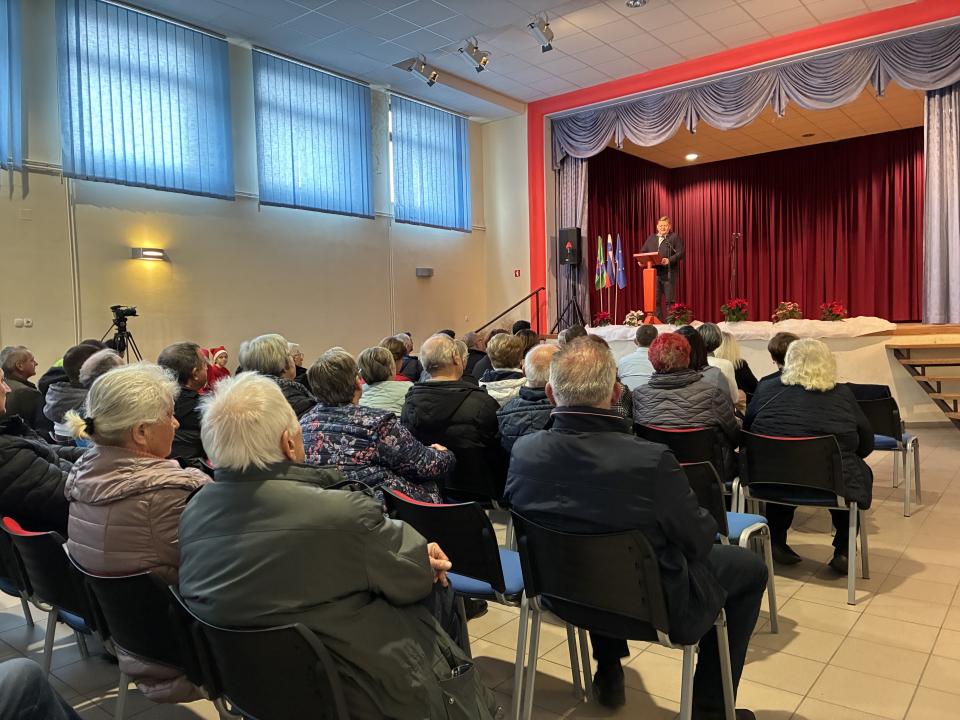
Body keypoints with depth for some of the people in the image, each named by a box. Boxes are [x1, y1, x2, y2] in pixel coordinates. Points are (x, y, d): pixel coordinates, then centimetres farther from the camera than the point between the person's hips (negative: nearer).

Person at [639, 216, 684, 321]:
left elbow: (680, 253, -7)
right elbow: (643, 252, 18)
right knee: (655, 300, 4)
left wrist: (669, 260, -22)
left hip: (668, 274, -4)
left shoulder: (675, 237, 3)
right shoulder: (651, 238, 18)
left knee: (669, 300, -1)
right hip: (654, 273, 4)